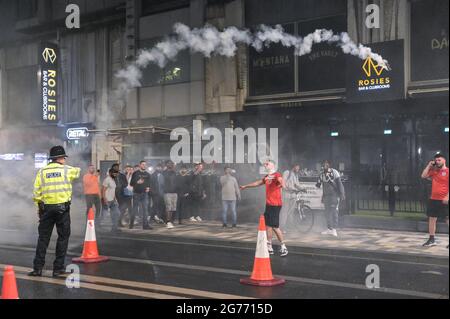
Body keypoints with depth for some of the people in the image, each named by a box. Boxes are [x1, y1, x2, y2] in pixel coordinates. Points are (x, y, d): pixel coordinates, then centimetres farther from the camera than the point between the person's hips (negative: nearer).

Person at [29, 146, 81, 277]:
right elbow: (78, 172, 22)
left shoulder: (42, 172, 3)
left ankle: (37, 268, 9)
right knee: (63, 237, 7)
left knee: (43, 238, 8)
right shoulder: (67, 170, -1)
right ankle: (58, 268, 9)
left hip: (46, 208, 2)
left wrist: (39, 208, 9)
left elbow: (36, 193, 0)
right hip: (63, 208, -2)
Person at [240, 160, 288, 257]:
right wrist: (246, 186, 42)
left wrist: (282, 184, -56)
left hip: (275, 204, -9)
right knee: (268, 225, 10)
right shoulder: (267, 177, 17)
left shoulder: (277, 175, -11)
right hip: (269, 204, 9)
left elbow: (281, 180, -32)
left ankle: (283, 247, 0)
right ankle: (269, 247, 18)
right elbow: (258, 183, 32)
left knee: (275, 226, -10)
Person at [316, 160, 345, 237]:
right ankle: (329, 229, 16)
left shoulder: (334, 172, -8)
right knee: (327, 212, 8)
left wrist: (341, 194, -15)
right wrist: (318, 185, -10)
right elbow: (319, 184, 13)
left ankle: (334, 229, -12)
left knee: (334, 211, -12)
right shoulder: (322, 174, 7)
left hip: (334, 194, -6)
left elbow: (339, 184, -10)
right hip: (326, 195, 6)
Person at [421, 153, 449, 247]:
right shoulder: (434, 171, 13)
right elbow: (423, 176, 7)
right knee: (432, 218, 9)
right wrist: (429, 165, 6)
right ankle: (432, 239, 17)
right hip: (433, 199, 7)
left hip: (444, 200, -7)